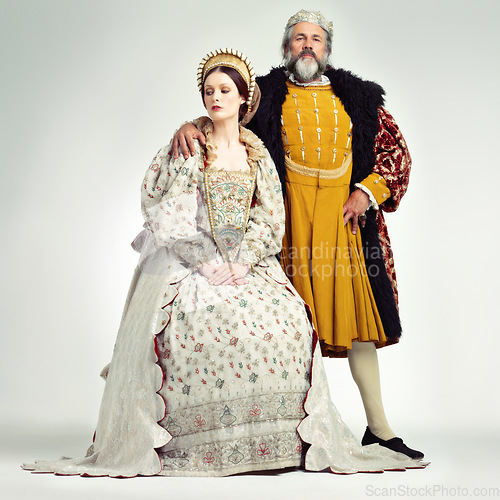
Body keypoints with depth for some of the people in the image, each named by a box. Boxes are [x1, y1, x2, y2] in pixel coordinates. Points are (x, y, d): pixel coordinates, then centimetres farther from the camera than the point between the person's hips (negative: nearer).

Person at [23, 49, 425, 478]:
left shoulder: (257, 153, 13)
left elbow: (271, 217, 7)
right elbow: (165, 211, -2)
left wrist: (241, 260, -10)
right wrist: (207, 259, -13)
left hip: (249, 260, 2)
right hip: (188, 261, -2)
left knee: (284, 320, -22)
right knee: (192, 322, -29)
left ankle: (273, 438, -11)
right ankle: (184, 441, -17)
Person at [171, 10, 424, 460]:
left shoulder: (358, 97, 15)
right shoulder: (267, 95, 11)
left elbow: (397, 149, 15)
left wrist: (367, 192, 1)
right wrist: (191, 127, -10)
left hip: (346, 216, 2)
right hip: (290, 217, -1)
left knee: (359, 308, 2)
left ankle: (378, 426, 13)